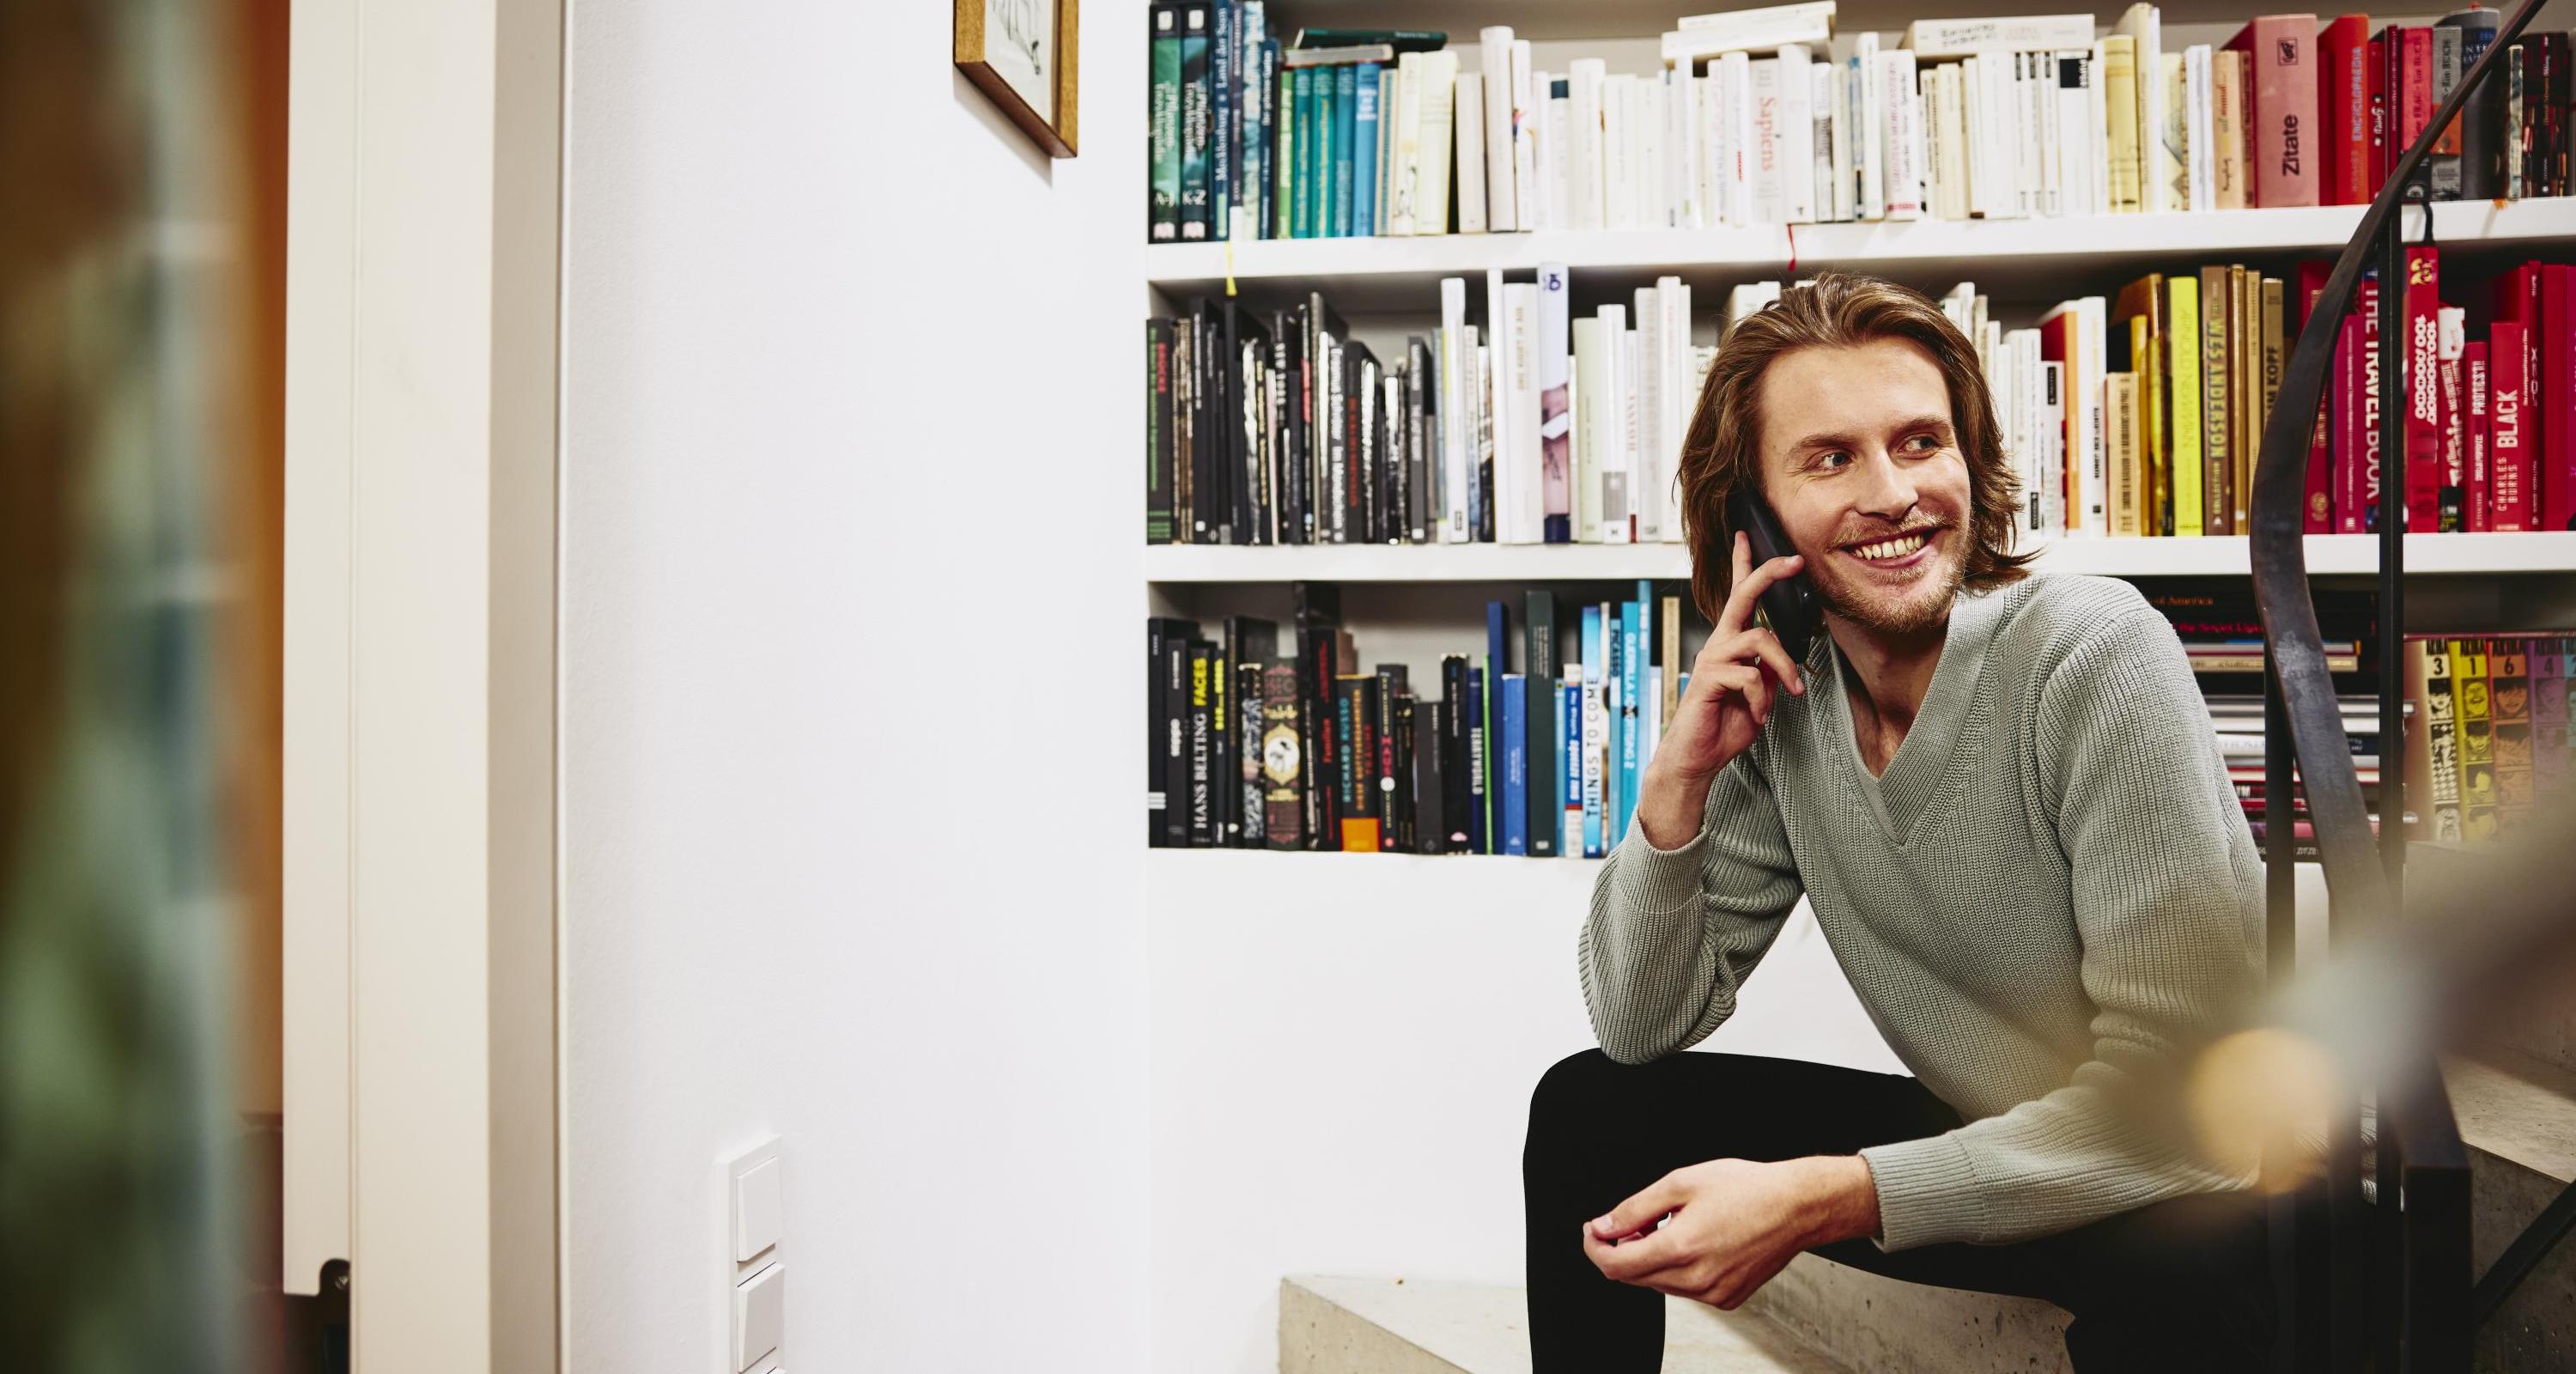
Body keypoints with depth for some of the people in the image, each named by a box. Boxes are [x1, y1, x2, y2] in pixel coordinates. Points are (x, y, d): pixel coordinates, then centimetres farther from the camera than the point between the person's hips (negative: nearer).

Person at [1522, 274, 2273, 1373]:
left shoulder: (2092, 653, -23)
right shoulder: (1779, 700, -5)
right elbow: (1644, 1026, -3)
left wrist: (1820, 1201, -30)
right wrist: (1679, 776, -18)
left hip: (2196, 1195, -5)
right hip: (1989, 1147, 6)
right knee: (1588, 1110, 1)